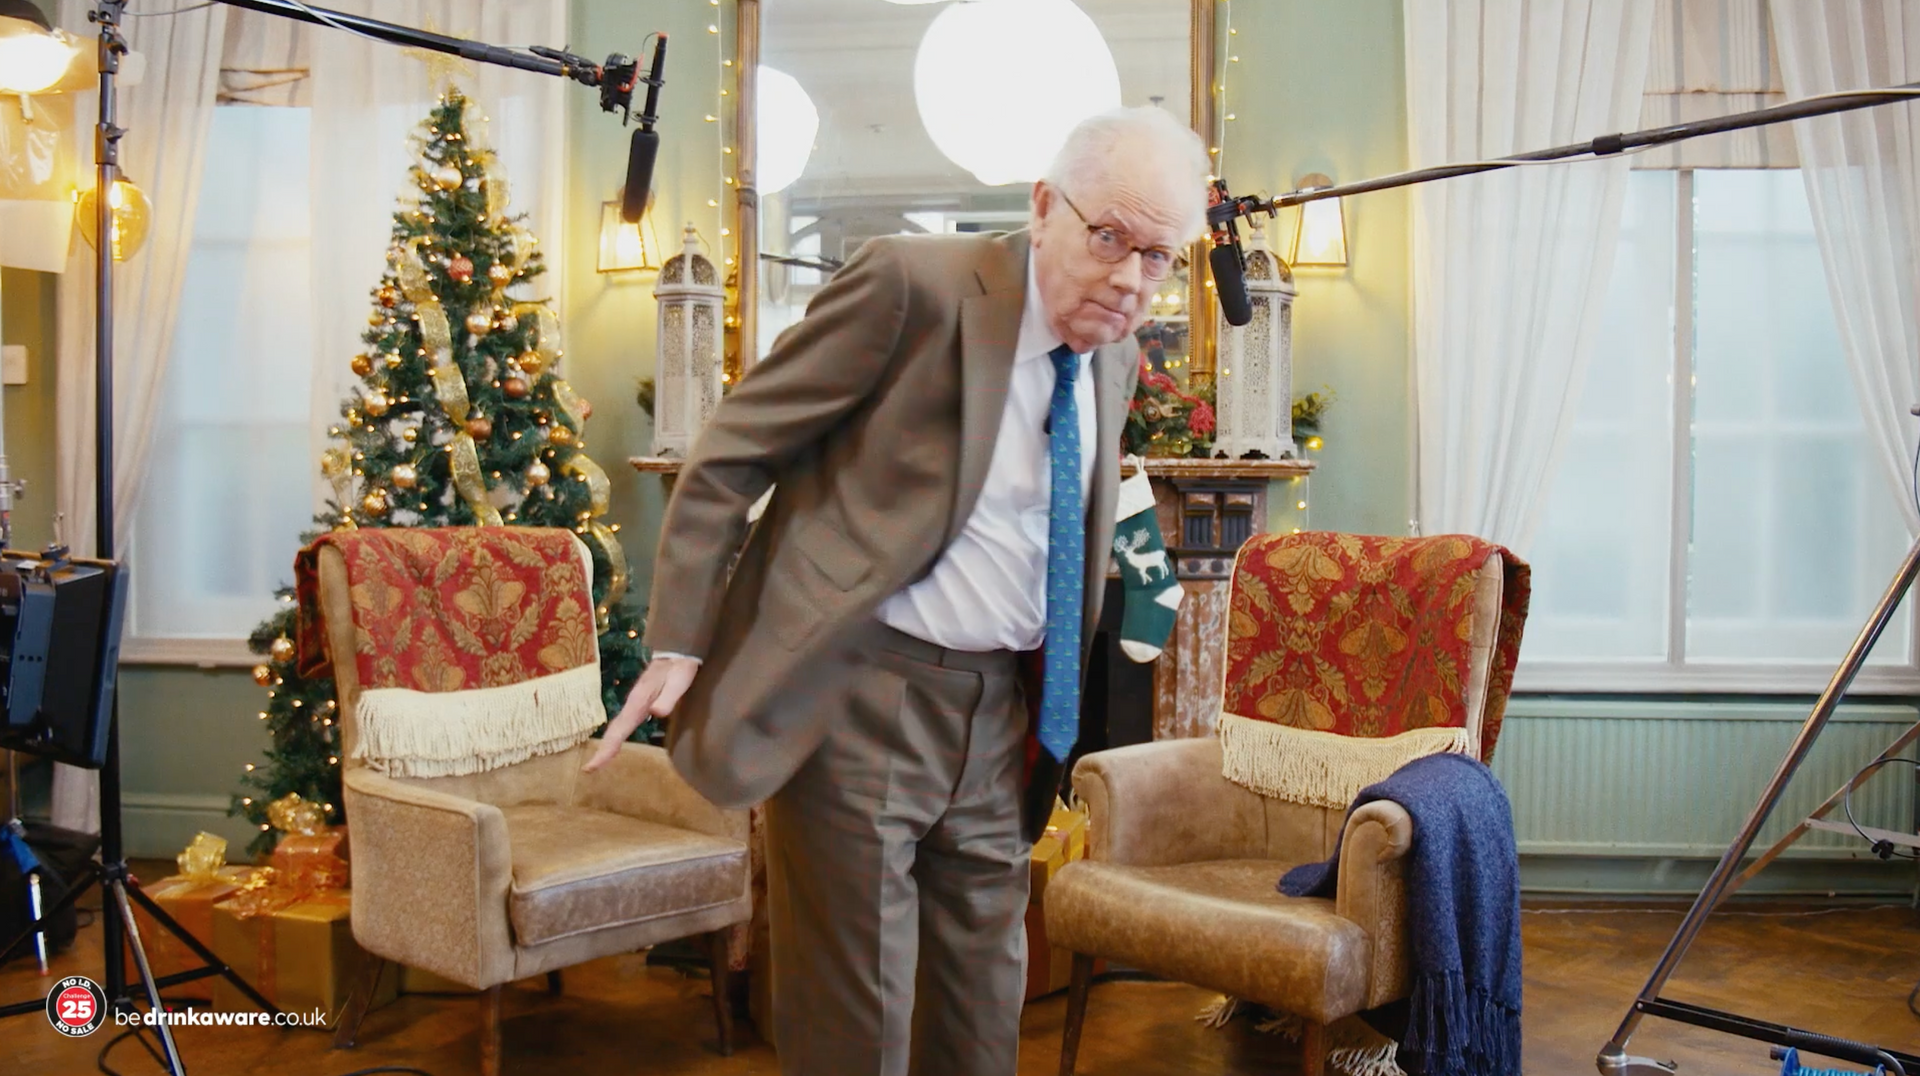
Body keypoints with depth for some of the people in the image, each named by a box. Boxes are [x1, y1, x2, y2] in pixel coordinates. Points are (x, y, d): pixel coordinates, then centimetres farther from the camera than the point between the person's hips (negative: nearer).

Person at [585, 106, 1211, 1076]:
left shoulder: (1114, 354, 8)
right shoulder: (913, 284, -14)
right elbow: (728, 456, -11)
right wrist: (678, 644, -14)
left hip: (998, 706, 7)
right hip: (856, 694, -6)